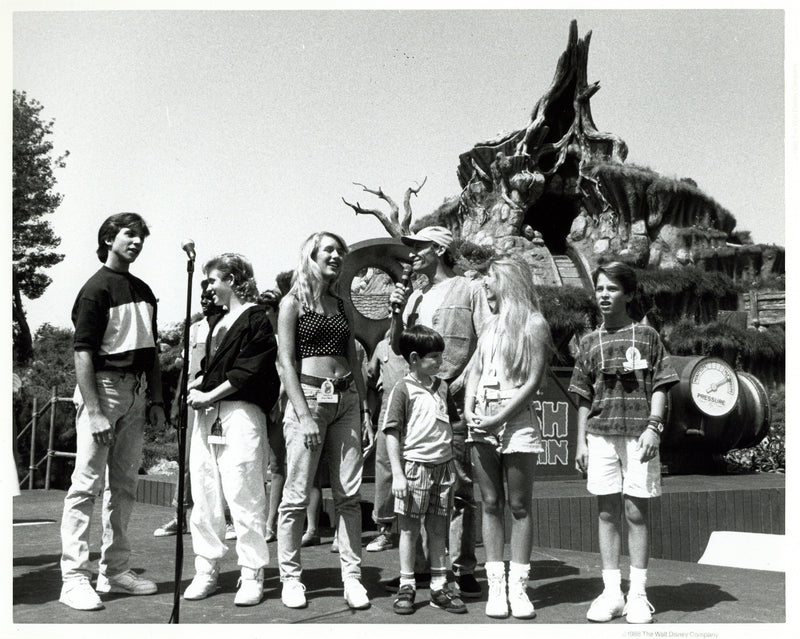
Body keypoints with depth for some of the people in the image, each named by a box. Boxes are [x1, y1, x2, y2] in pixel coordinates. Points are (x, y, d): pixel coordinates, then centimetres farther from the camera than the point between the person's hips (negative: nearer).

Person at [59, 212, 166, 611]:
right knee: (87, 484, -7)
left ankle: (115, 570, 20)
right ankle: (74, 578, -3)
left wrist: (155, 400, 13)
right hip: (103, 386, -8)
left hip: (136, 391, 8)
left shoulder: (144, 292, 15)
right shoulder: (97, 289, -8)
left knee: (123, 485, 12)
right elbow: (83, 353, -14)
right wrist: (94, 411, -20)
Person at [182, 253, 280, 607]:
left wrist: (209, 395, -12)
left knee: (243, 495, -7)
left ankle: (252, 575, 1)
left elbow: (249, 372, -13)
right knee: (204, 494, 7)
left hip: (240, 412, -8)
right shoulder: (221, 322, 22)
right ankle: (206, 570, 16)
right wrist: (195, 387, 5)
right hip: (207, 414, 8)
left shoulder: (256, 319, -4)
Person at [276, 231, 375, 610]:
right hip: (308, 396, -5)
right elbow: (286, 362, -5)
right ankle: (291, 578, 7)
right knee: (297, 495, -3)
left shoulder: (342, 307, 18)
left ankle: (352, 577, 6)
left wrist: (365, 414, 11)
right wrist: (304, 415, -14)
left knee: (349, 495, 1)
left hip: (346, 401, 5)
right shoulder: (293, 302, 2)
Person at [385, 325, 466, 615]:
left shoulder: (441, 387, 11)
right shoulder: (403, 389, -7)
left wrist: (453, 466, 18)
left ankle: (439, 586, 17)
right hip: (414, 464, -5)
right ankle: (406, 587, 14)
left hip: (443, 465, 5)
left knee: (438, 529, 10)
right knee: (409, 529, 4)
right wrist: (397, 474, -14)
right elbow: (392, 432, -9)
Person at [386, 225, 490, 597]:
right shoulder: (416, 296, 21)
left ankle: (463, 570, 0)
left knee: (459, 489, -4)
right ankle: (418, 567, 15)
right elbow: (397, 347, 20)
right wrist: (396, 312, 5)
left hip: (455, 400, -6)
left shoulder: (469, 290, 3)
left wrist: (460, 382, -13)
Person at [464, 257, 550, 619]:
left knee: (519, 506, 0)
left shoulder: (535, 325, 0)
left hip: (517, 420, -5)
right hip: (483, 421, 5)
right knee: (490, 504, 5)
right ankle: (495, 585, 10)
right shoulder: (491, 325, 18)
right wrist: (469, 411, -2)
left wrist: (499, 418, -14)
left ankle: (518, 586, 5)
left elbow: (533, 382, -8)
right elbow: (475, 371, 15)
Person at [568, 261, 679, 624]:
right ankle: (611, 593, 12)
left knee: (637, 512, 0)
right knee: (607, 512, 5)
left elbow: (660, 387, 2)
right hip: (601, 434, 3)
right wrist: (581, 440, 8)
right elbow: (584, 398, 14)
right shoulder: (590, 343, 13)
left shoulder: (647, 336, 6)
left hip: (639, 433, -2)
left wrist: (653, 427, -10)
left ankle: (638, 594, 8)